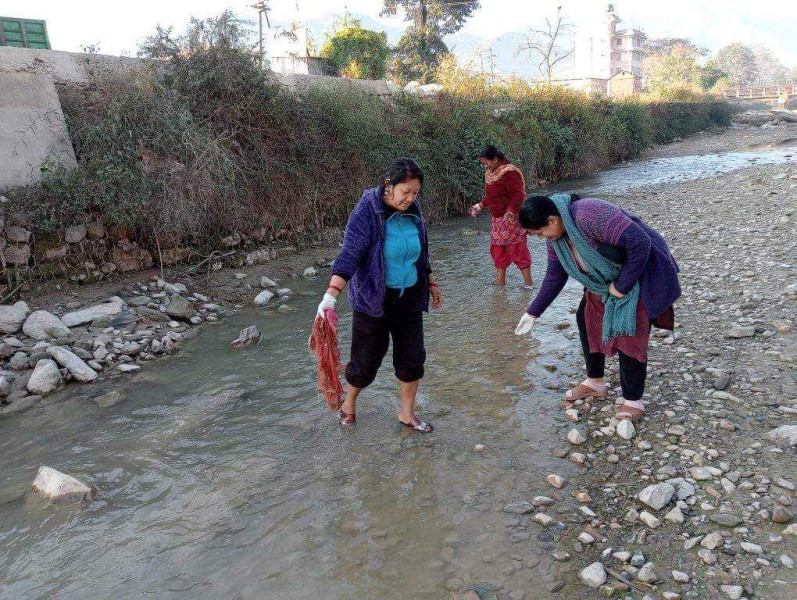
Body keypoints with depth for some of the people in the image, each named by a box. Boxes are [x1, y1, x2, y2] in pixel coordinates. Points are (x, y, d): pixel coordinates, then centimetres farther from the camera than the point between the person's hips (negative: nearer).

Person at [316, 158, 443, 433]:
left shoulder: (413, 211, 2)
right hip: (373, 300, -5)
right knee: (366, 359, 5)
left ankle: (407, 413, 29)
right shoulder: (366, 212, -17)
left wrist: (431, 284, 23)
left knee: (413, 357, 9)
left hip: (409, 299, 6)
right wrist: (331, 295, -36)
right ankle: (349, 405, 34)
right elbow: (349, 255, -26)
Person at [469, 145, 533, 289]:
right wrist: (480, 205, 22)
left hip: (511, 218, -9)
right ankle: (500, 280, 20)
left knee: (517, 249, -6)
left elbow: (518, 196, -23)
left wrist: (510, 213, -30)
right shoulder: (490, 173, 11)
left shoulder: (509, 173, -17)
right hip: (497, 218, 9)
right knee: (497, 248, 12)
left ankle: (528, 281, 2)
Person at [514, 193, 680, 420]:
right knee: (587, 318, 9)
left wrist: (622, 285, -25)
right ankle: (595, 383, 25)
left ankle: (633, 402, 4)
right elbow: (555, 276, 7)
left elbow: (640, 243, -34)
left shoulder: (590, 215, -34)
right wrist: (533, 313, 7)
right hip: (607, 277, 9)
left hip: (639, 271, -9)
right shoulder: (555, 235, -6)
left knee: (629, 334, -10)